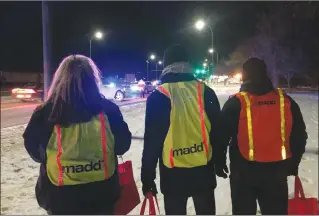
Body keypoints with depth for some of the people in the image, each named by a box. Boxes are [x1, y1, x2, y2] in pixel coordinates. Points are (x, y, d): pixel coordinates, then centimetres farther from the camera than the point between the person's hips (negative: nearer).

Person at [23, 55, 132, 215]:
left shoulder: (45, 114, -14)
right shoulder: (107, 109, -13)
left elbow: (35, 152, 1)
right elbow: (122, 145, -2)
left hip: (60, 198, 0)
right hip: (102, 195, 1)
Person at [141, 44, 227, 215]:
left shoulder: (158, 96, -9)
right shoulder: (205, 92, -1)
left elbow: (152, 140, -9)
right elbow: (217, 131, 4)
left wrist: (147, 177, 0)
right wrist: (219, 161, 18)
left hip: (172, 174, -2)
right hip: (203, 170, 3)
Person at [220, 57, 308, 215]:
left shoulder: (236, 102, -11)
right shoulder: (286, 101, -1)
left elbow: (222, 135, -10)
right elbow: (299, 136, 5)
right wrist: (293, 164, 18)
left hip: (244, 171, -2)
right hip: (276, 171, 3)